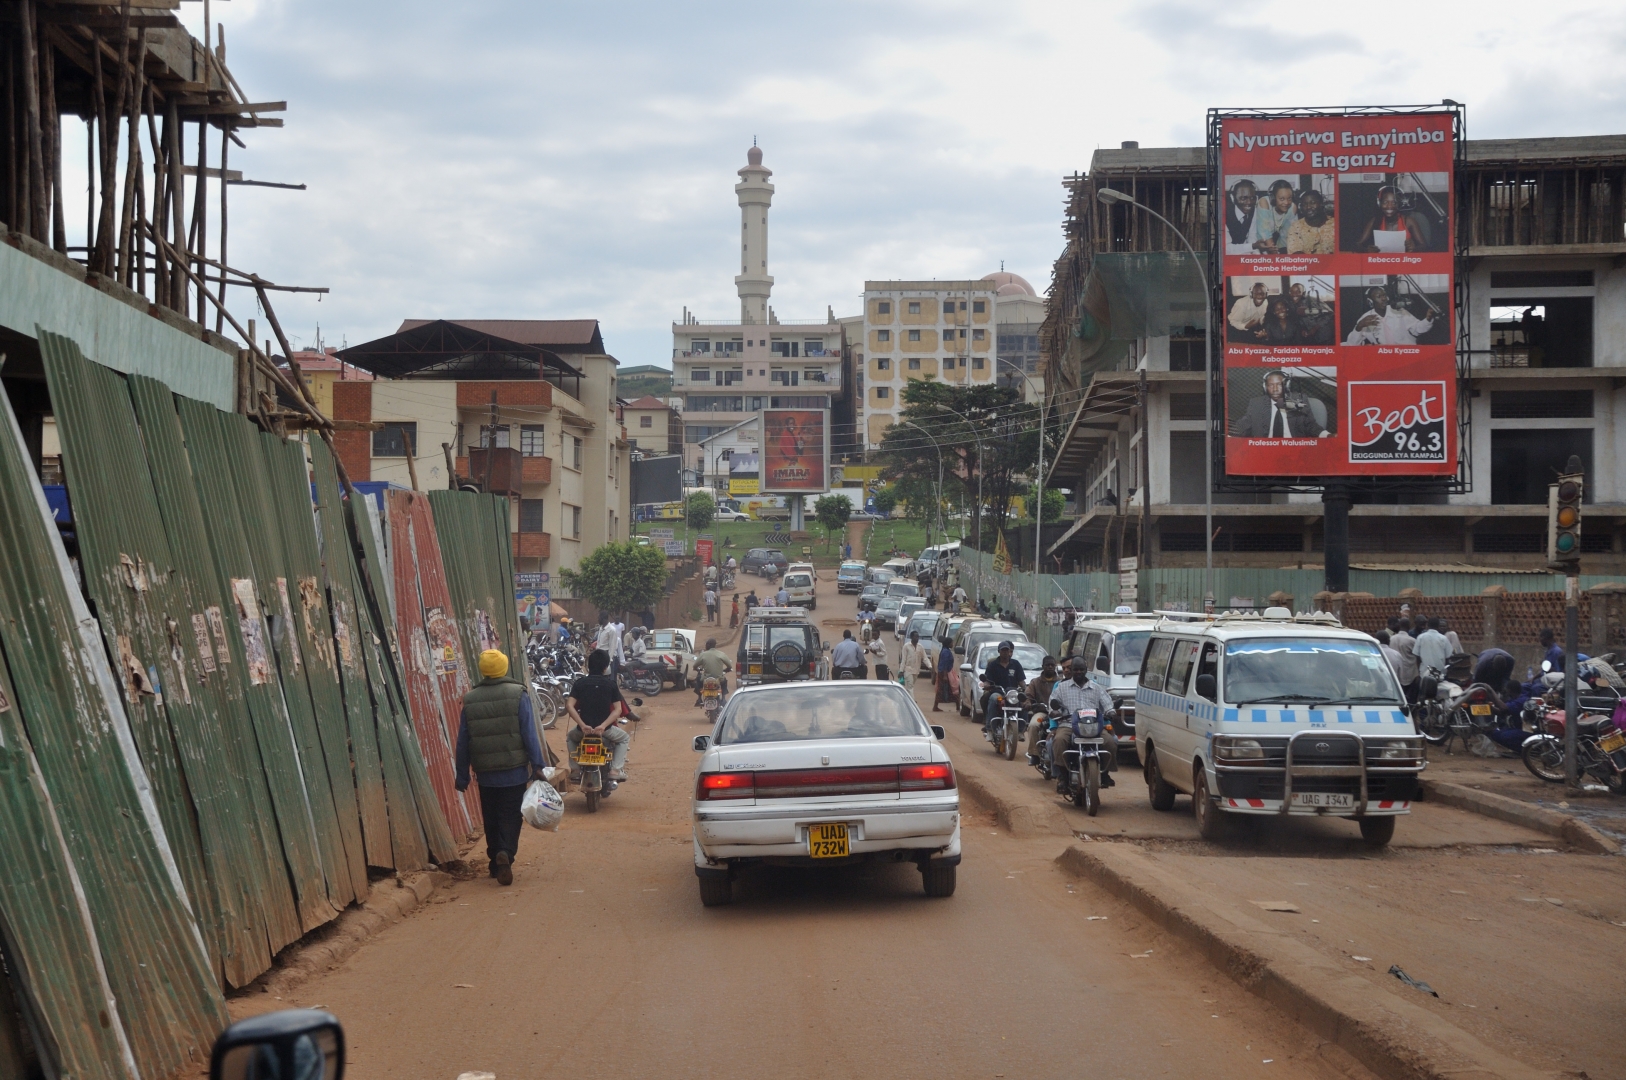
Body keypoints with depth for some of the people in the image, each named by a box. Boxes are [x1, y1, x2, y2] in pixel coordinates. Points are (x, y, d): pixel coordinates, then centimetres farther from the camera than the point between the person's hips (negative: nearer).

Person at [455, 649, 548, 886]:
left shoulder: (470, 700, 1)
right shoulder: (518, 695, -6)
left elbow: (463, 742, 5)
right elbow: (529, 733, -10)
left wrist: (462, 775, 12)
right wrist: (538, 765, -6)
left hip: (485, 774, 2)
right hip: (514, 771, -2)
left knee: (491, 819, 15)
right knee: (511, 817, 0)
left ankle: (497, 864, 18)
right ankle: (506, 853, -23)